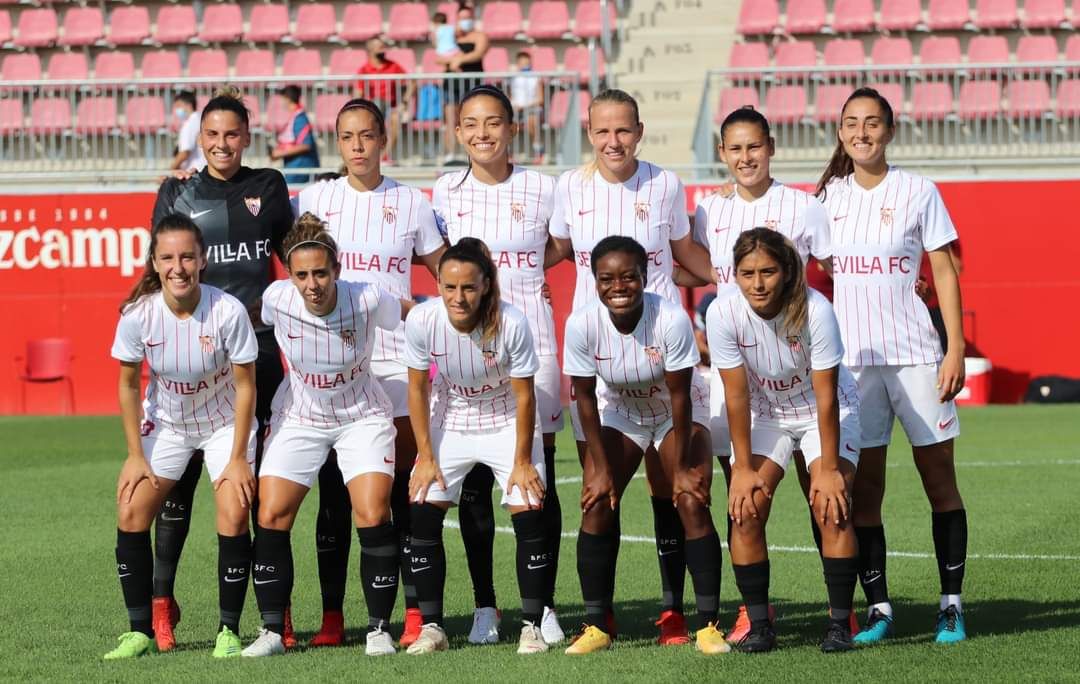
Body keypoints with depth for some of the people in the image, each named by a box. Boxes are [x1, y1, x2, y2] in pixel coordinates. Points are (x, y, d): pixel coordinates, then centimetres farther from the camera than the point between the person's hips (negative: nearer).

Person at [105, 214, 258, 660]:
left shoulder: (228, 312, -26)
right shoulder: (137, 314, -20)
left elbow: (245, 385, -15)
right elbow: (128, 384, -5)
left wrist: (238, 457, -15)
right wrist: (135, 454, -6)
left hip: (224, 423, -2)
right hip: (164, 423, 2)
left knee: (233, 515, -18)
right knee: (130, 513, -10)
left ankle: (229, 631, -5)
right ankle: (141, 631, 0)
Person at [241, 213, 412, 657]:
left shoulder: (368, 300, -25)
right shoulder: (277, 298, -20)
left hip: (362, 417, -2)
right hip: (298, 418, 2)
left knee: (373, 516, -15)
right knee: (271, 517, -8)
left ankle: (379, 629, -2)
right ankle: (272, 631, 2)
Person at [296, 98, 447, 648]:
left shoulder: (411, 203, 6)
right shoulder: (314, 200, 7)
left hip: (394, 354, -1)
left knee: (405, 483, -3)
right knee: (333, 487, 0)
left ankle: (416, 613, 0)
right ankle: (332, 616, 4)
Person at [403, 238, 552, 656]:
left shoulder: (511, 324, -29)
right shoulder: (422, 320, -23)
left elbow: (524, 395, -17)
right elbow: (417, 389, -9)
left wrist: (522, 461, -14)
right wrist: (426, 457, -9)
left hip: (506, 423, -2)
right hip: (448, 424, 2)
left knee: (528, 513, -13)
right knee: (423, 513, -8)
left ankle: (531, 626, -3)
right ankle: (431, 628, 1)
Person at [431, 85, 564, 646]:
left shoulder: (543, 189, 1)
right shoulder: (447, 191, 7)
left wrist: (517, 276, 3)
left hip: (529, 335, -2)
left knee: (537, 478, -3)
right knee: (473, 482, 1)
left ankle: (543, 605, 5)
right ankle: (484, 606, 10)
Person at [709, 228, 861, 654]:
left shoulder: (815, 310, -31)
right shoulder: (723, 313, -24)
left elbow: (826, 396, -24)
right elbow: (737, 395, -17)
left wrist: (828, 468, -22)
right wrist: (743, 468, -15)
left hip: (824, 413, -2)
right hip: (764, 414, 2)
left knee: (830, 507, -18)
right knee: (745, 510, -13)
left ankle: (839, 624, -11)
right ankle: (758, 625, -5)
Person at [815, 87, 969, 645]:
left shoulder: (917, 192, -1)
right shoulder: (829, 195, 9)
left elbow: (945, 273, -1)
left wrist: (956, 349, -8)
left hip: (913, 352, -3)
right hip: (851, 357, 3)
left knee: (938, 478, 0)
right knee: (863, 487, 1)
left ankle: (952, 604, 5)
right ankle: (878, 608, 5)